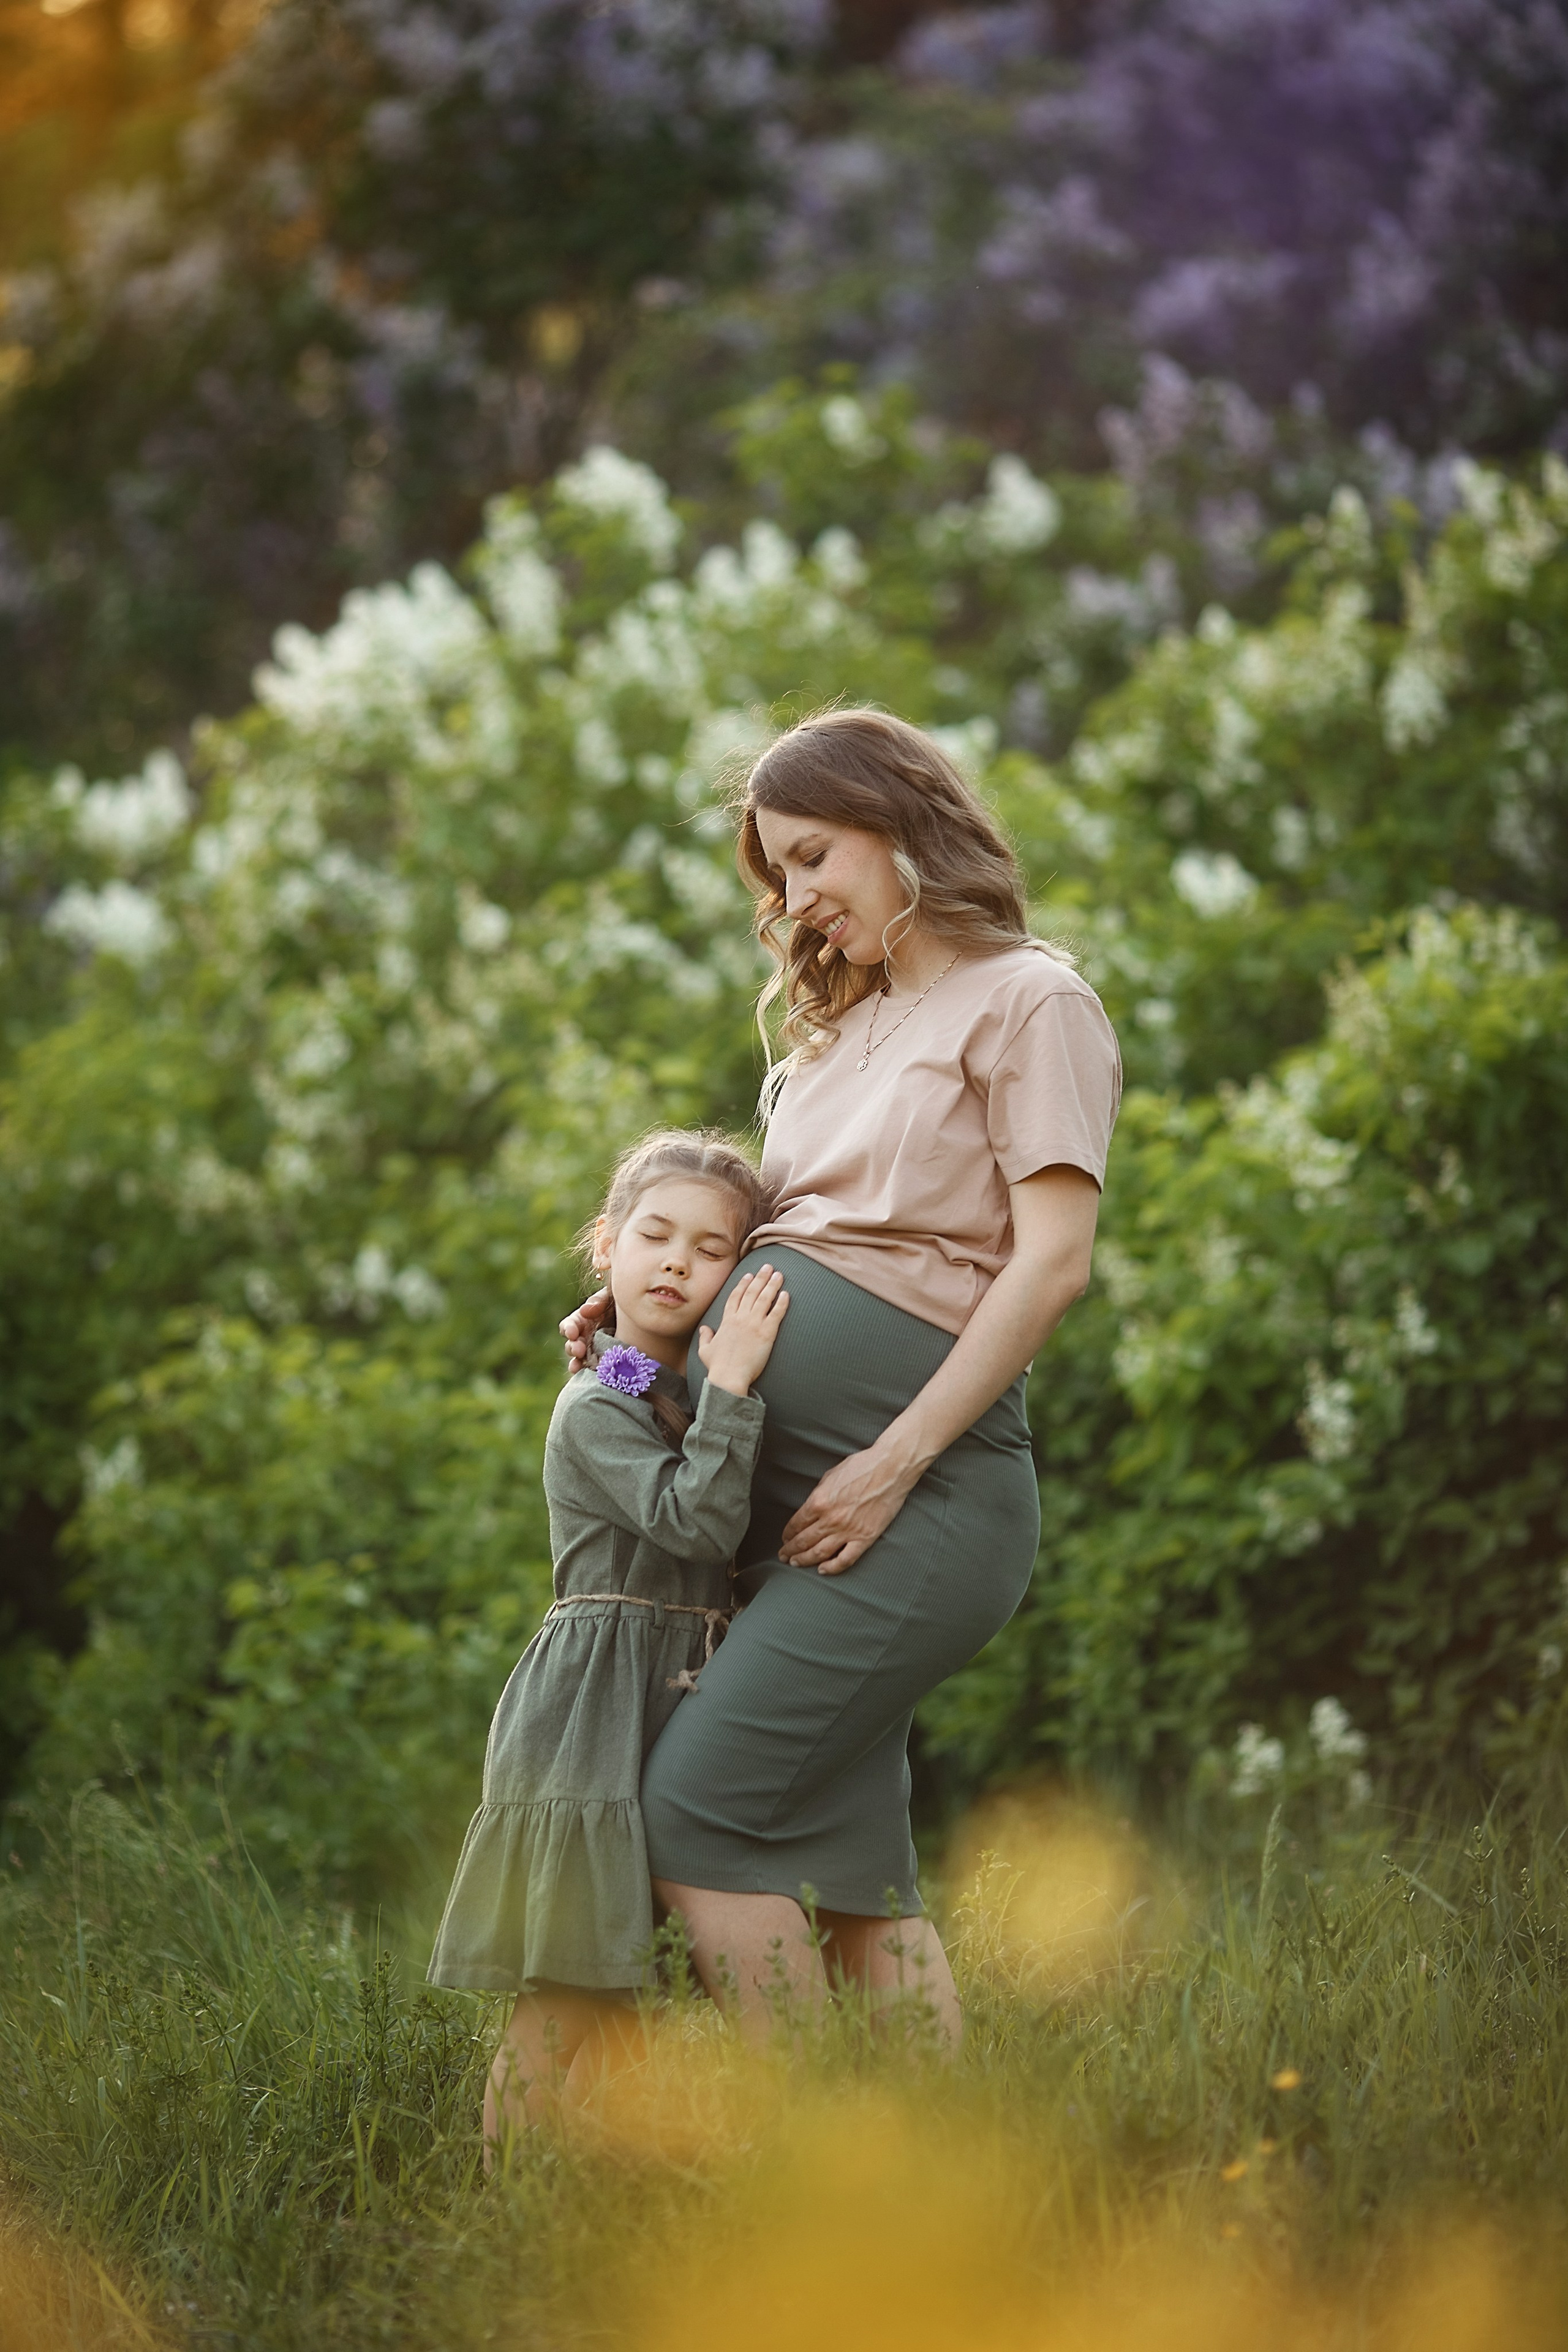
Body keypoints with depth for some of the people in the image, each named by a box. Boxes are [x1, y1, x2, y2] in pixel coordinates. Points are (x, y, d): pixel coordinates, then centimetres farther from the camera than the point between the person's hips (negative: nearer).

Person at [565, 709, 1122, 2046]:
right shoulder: (842, 1030, 24)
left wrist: (896, 1460, -16)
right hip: (773, 1472, 8)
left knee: (695, 1812, -15)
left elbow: (1054, 1260, -11)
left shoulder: (1028, 1003, -1)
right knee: (848, 1863, 3)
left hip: (913, 1481, -8)